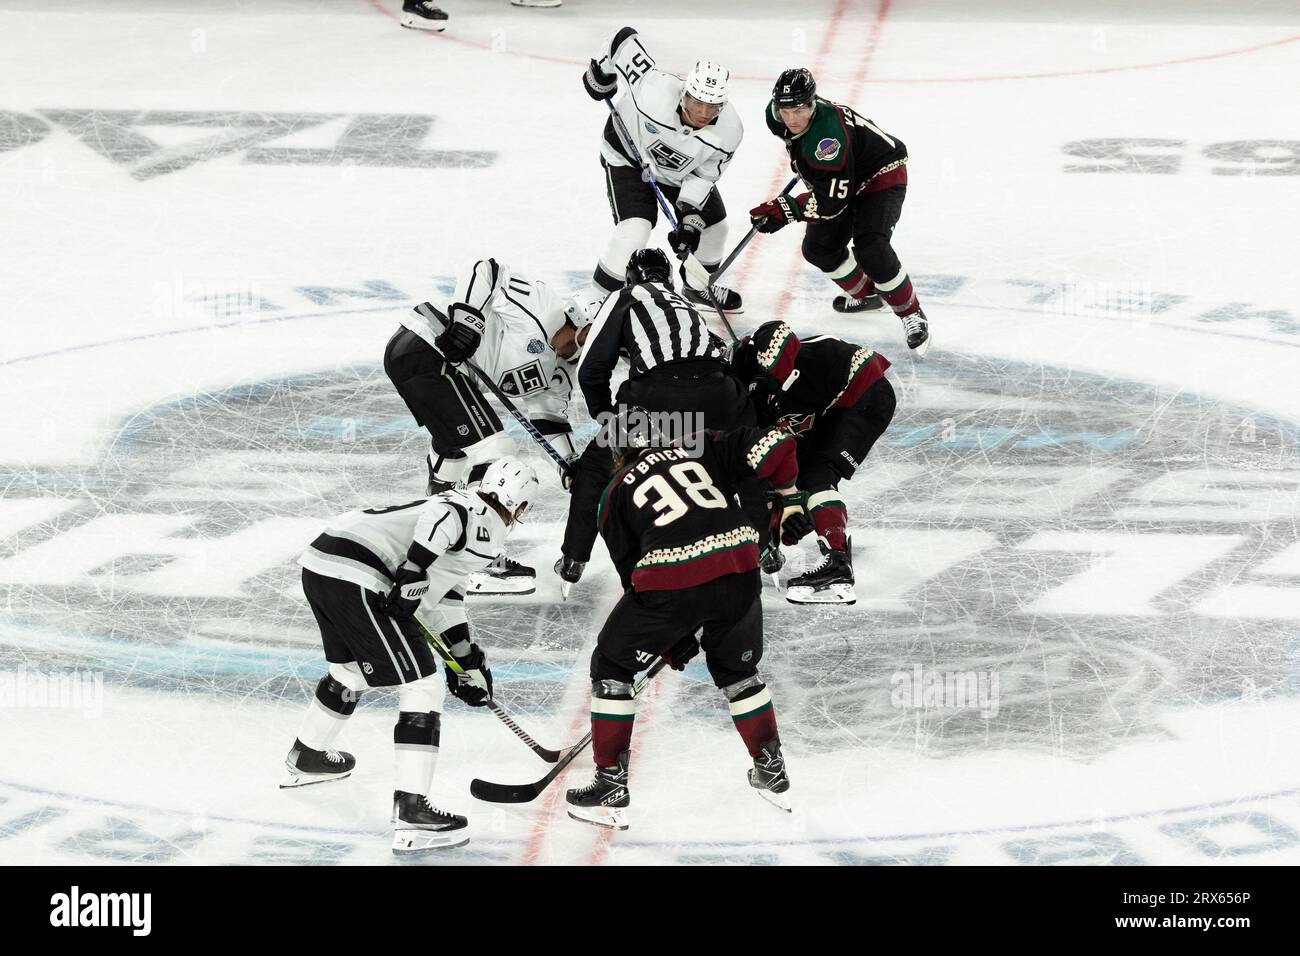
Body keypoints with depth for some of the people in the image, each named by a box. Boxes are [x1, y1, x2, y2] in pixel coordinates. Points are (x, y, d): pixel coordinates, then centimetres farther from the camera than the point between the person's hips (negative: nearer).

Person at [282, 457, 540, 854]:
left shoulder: (462, 505, 28)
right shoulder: (487, 523, 0)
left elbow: (445, 593, 36)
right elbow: (442, 517, -24)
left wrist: (468, 661, 38)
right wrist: (413, 575, -23)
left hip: (320, 563, 10)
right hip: (357, 579, -10)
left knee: (351, 670, 34)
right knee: (422, 686, -5)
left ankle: (304, 760, 55)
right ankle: (411, 812, -11)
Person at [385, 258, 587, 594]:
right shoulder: (542, 305, -9)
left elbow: (549, 412, 20)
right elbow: (485, 271, -13)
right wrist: (465, 318, -24)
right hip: (425, 349, -11)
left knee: (454, 441, 32)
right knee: (490, 448, -12)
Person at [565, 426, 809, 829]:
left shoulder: (615, 494, 20)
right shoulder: (703, 450, 21)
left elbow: (631, 570, 21)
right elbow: (771, 445, 5)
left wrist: (672, 640, 28)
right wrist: (789, 497, 21)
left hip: (672, 581, -3)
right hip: (739, 569, 3)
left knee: (612, 666, 19)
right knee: (737, 669, 30)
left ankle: (610, 787, 16)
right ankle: (772, 770, 37)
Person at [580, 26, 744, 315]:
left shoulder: (729, 131, -30)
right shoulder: (654, 92, -43)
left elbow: (704, 175, -16)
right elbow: (625, 39, -30)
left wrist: (691, 217, -25)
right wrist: (601, 72, -14)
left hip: (683, 169, 5)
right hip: (628, 154, -5)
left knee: (713, 226, 12)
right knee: (634, 230, -22)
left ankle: (698, 286, 42)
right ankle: (595, 300, -6)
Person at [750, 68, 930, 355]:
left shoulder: (827, 136, -40)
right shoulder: (778, 116, -16)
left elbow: (833, 201, -36)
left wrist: (784, 210, -37)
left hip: (881, 175, -9)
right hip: (839, 180, 9)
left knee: (870, 249, -26)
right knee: (819, 249, 8)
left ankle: (913, 315, -10)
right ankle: (866, 294, 34)